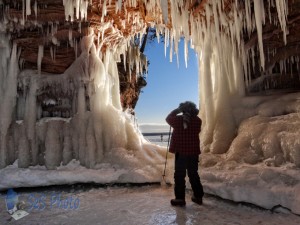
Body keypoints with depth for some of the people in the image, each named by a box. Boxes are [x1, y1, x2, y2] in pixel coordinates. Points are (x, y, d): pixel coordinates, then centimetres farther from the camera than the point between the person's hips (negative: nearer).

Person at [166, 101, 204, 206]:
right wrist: (193, 113, 14)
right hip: (194, 152, 4)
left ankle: (180, 198, 7)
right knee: (193, 174, 17)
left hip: (181, 152, -4)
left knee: (179, 175, 5)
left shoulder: (178, 119, -11)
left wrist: (178, 110, 11)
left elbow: (168, 118, 8)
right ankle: (198, 196, 25)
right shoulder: (197, 120, -2)